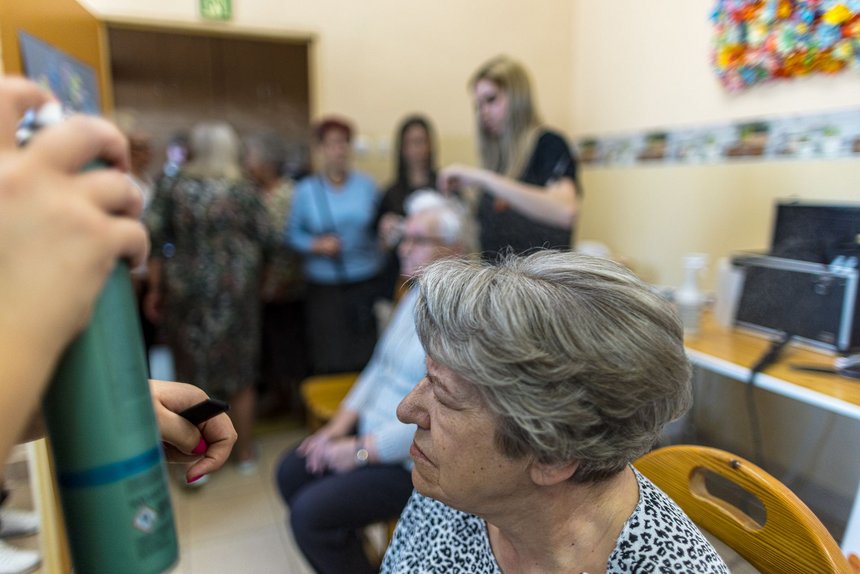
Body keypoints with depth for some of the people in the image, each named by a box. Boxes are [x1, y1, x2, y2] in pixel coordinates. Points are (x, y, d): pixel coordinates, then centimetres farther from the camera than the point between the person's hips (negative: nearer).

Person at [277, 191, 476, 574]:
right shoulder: (415, 297, 5)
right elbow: (378, 368, 11)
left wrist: (361, 452, -18)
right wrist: (339, 426, 2)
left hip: (418, 463, -9)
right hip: (373, 431, 9)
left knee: (310, 513, -14)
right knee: (291, 472, 11)